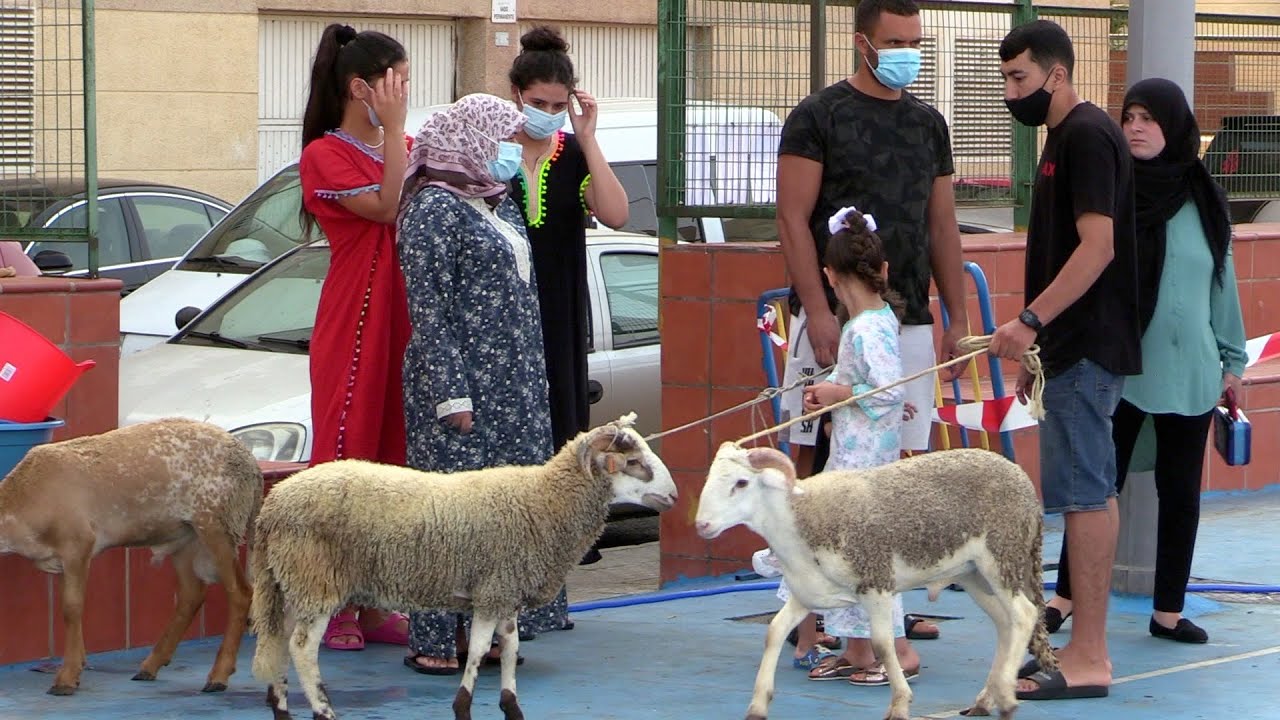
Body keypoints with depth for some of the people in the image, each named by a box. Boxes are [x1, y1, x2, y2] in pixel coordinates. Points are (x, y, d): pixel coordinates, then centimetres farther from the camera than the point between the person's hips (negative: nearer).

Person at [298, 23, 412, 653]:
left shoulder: (404, 150, 15)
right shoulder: (325, 156, -5)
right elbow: (387, 208, -19)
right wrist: (393, 128, -18)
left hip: (406, 325, 7)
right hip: (353, 326, -7)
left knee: (394, 459, 7)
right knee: (346, 458, -4)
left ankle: (376, 605, 13)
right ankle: (333, 608, 2)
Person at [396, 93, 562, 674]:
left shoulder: (498, 202, 16)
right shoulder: (435, 207, -11)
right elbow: (428, 310, -15)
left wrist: (533, 381, 19)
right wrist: (450, 394, -19)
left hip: (514, 386, 9)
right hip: (463, 382, -9)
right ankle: (434, 641, -5)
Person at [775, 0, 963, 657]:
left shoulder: (927, 123, 16)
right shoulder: (819, 116, -1)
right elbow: (793, 220, -7)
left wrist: (958, 318, 13)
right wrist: (818, 312, -15)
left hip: (908, 320, 5)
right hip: (835, 318, -5)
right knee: (817, 459, -5)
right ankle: (806, 612, -2)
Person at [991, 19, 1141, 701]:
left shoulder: (1086, 135, -13)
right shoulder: (1065, 137, 18)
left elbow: (1096, 247, -21)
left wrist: (1030, 321, -24)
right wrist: (1039, 348, 23)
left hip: (1087, 350, -10)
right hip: (1073, 349, 10)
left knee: (1086, 496, -9)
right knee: (1091, 495, 11)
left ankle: (1087, 659, -8)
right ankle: (1086, 651, 15)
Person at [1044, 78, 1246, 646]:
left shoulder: (1204, 202, 5)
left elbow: (1223, 284, 12)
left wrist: (1231, 361, 12)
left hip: (1190, 371, 3)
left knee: (1181, 491, 7)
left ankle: (1169, 610, 15)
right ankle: (1065, 598, 10)